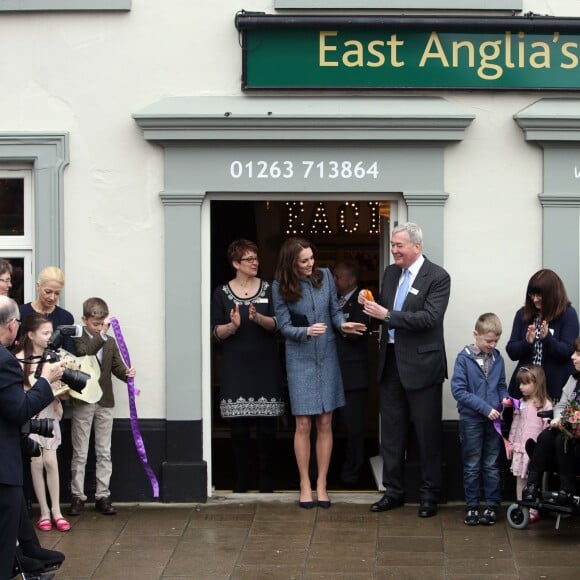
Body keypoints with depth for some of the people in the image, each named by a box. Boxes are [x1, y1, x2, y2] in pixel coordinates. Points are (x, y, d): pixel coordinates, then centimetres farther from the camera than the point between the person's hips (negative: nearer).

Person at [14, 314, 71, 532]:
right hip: (30, 414, -3)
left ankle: (56, 511, 5)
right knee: (37, 463, 1)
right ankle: (44, 511, 10)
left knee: (50, 462, -2)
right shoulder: (20, 359, -11)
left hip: (49, 412, 3)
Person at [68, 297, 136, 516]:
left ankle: (103, 496, 13)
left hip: (105, 402, 4)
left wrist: (126, 373, -17)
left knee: (104, 453, 8)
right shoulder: (77, 339, -6)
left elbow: (117, 366, 4)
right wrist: (102, 334, -34)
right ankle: (77, 496, 9)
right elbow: (84, 352, -27)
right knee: (80, 454, 3)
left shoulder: (110, 342, 10)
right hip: (82, 402, -4)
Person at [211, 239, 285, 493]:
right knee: (239, 428, 0)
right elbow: (217, 332, 2)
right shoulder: (221, 293, 5)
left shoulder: (268, 289, 7)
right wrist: (232, 326, -18)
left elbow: (276, 324, -1)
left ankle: (266, 480, 8)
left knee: (267, 427, -1)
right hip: (236, 369, -1)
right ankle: (241, 480, 9)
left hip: (265, 366, 1)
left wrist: (258, 318, -21)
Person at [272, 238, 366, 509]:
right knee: (303, 425, -1)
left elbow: (335, 310, 4)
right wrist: (307, 331, -25)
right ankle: (305, 485, 11)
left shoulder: (324, 276, -1)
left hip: (327, 357, 2)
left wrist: (342, 324, -17)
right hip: (300, 358, -2)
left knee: (325, 424, 4)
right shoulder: (280, 287, -7)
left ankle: (321, 484, 13)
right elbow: (284, 326, -7)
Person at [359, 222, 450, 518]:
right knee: (391, 432, 12)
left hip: (421, 363, -6)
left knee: (427, 434, 4)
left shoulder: (437, 277, -11)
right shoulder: (390, 272, 9)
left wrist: (387, 315, -24)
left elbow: (429, 317, -22)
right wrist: (370, 305, -7)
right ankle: (394, 491, 22)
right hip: (390, 361, 6)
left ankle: (429, 494, 15)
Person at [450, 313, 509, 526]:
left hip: (492, 419, 3)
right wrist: (485, 408, -18)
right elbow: (458, 390, -14)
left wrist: (504, 398, -8)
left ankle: (492, 506, 15)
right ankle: (472, 507, 16)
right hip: (471, 420, -3)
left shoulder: (497, 358, 2)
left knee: (491, 465, 9)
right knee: (472, 466, 7)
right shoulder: (464, 358, -10)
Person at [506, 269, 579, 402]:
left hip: (556, 386, -3)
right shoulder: (523, 314, 6)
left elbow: (569, 352, -8)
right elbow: (511, 352, 4)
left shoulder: (567, 314, -3)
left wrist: (547, 338, -24)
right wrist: (527, 342, -16)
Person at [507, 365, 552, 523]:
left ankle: (533, 511, 3)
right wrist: (511, 443, 15)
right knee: (520, 480, 10)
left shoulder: (545, 404, -10)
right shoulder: (520, 403, 11)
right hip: (519, 449, 6)